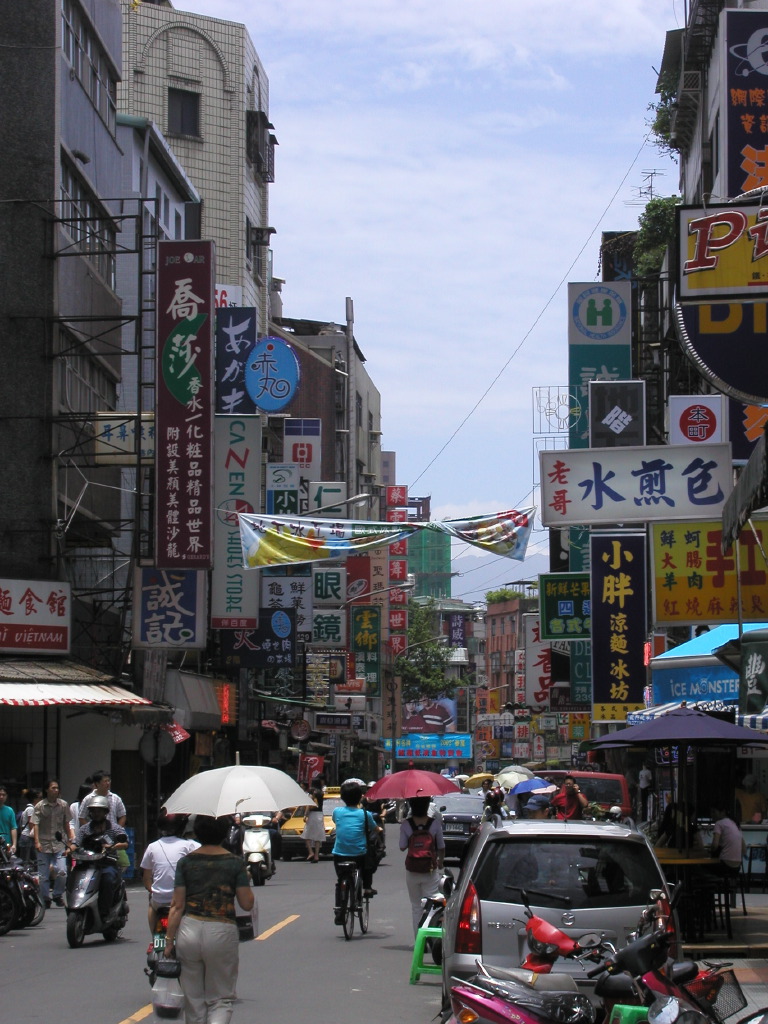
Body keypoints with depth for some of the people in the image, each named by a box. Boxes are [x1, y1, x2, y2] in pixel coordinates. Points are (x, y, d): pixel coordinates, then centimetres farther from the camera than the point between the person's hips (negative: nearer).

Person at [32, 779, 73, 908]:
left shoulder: (63, 805, 5)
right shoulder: (39, 806, -2)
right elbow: (35, 824, -7)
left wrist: (70, 839, 15)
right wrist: (37, 842, -18)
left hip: (59, 844, 1)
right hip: (44, 844, -1)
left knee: (62, 871, -13)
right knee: (44, 875, 2)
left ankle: (58, 895, 7)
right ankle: (45, 899, 16)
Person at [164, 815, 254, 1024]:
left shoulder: (186, 862, 2)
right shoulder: (235, 863, -1)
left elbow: (177, 906, 0)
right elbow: (247, 903, 0)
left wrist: (169, 940, 6)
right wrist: (245, 880, 18)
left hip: (189, 930, 1)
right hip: (222, 932, -1)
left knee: (193, 998, 14)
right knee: (222, 998, 8)